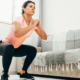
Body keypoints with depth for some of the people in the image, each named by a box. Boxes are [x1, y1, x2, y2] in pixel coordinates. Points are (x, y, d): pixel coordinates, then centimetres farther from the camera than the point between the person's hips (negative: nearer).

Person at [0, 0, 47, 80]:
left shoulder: (33, 22, -6)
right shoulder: (19, 19, -24)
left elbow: (44, 37, -8)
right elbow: (17, 34, -45)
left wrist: (39, 26, -23)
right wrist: (32, 26, -35)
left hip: (16, 47, 7)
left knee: (33, 50, -10)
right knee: (9, 47, -37)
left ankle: (23, 72, 5)